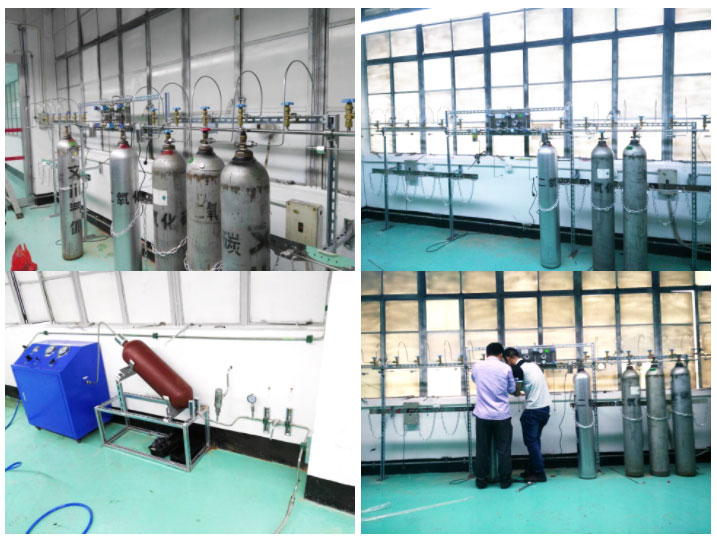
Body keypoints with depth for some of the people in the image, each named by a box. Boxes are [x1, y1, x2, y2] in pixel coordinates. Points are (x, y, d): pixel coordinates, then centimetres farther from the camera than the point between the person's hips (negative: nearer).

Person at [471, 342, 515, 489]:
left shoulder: (477, 366, -2)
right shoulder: (506, 368, -6)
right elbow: (512, 389, 6)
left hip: (482, 415, 1)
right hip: (502, 415, -1)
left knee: (482, 449, 10)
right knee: (503, 449, 10)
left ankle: (481, 481, 16)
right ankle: (505, 480, 18)